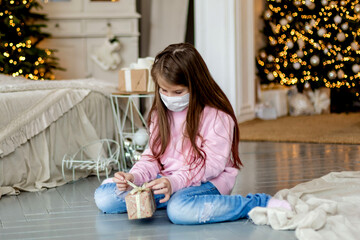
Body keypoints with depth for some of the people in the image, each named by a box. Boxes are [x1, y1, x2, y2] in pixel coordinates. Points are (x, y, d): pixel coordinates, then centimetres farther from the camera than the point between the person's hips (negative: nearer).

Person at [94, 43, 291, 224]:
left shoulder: (216, 116, -12)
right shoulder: (161, 113, 9)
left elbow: (213, 164, -16)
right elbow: (153, 156, 11)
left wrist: (175, 182, -29)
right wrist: (135, 176, -11)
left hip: (208, 181, -6)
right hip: (168, 178, 6)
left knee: (180, 209, -42)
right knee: (104, 197, -7)